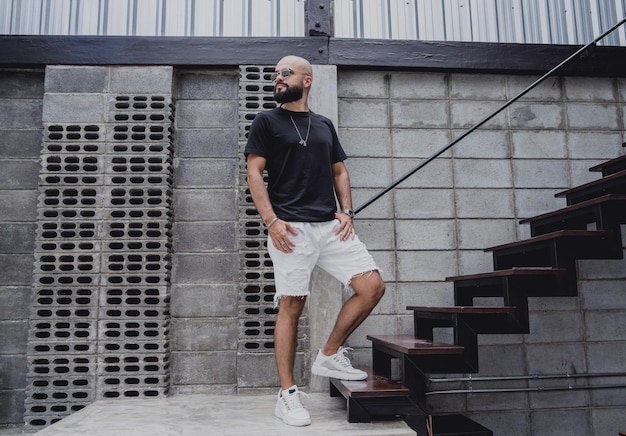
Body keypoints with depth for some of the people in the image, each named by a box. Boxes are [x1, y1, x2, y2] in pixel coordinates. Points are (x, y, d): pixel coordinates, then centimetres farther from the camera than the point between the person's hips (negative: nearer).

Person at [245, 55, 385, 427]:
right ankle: (288, 394, 9)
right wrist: (271, 220, -12)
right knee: (291, 306, -4)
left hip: (331, 225, 5)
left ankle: (330, 355, 13)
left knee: (373, 285, -5)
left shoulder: (324, 125, 21)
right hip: (291, 228, -4)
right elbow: (254, 173, 0)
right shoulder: (267, 121, 8)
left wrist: (346, 211, 4)